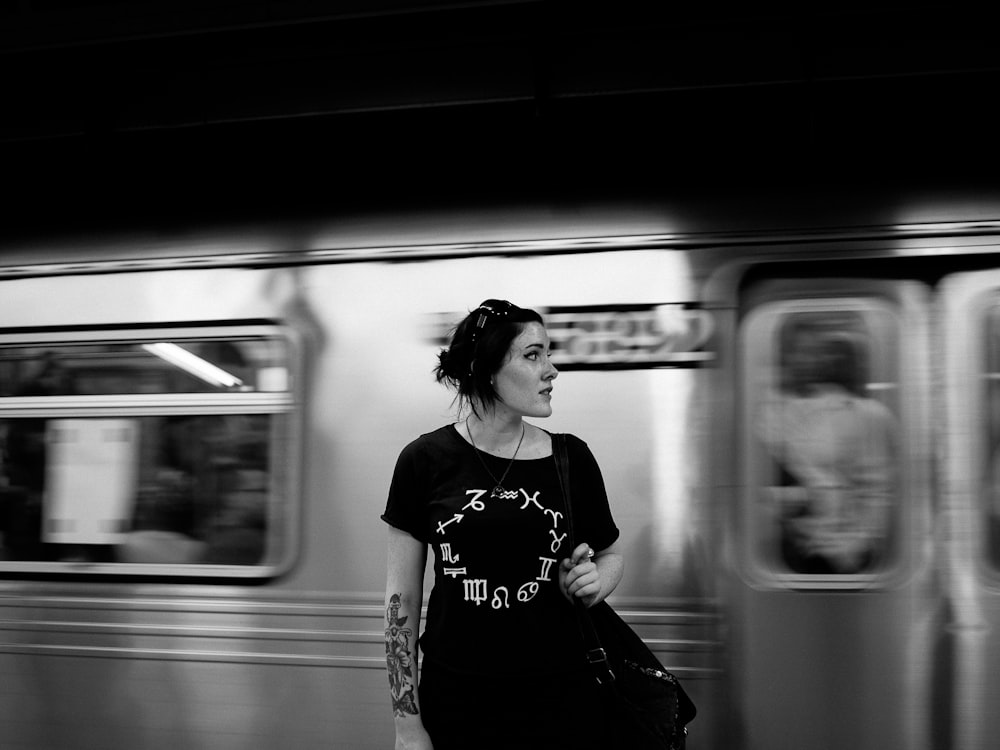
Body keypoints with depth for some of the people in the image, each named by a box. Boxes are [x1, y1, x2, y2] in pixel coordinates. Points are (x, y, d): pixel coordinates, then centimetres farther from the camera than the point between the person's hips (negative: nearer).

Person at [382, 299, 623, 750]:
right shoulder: (425, 462, -5)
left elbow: (610, 555, 14)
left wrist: (592, 582, -9)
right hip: (454, 701, -1)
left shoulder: (570, 458, -1)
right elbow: (402, 598, -1)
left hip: (559, 698, 1)